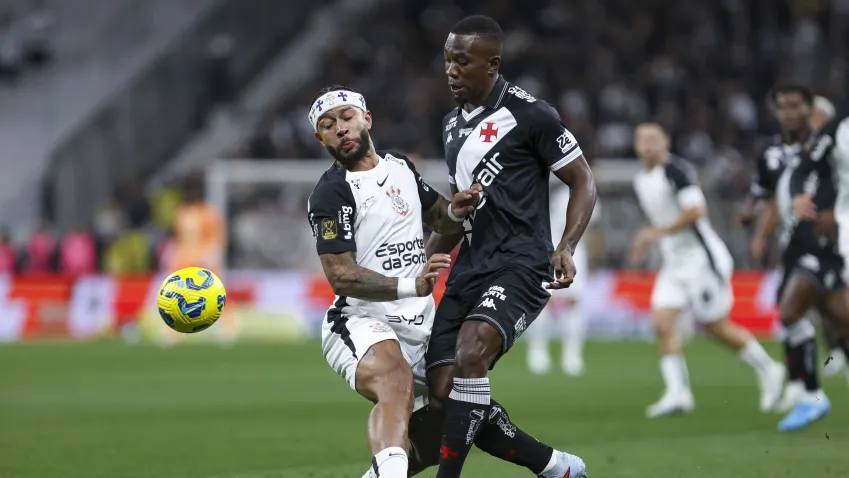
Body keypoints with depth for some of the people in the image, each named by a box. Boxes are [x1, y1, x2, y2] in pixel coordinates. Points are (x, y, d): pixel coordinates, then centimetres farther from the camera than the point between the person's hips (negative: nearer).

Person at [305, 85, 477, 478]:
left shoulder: (400, 168, 13)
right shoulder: (331, 193, -9)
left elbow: (439, 218, 30)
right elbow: (341, 277, -17)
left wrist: (456, 211, 4)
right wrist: (412, 286, -30)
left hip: (420, 324, 8)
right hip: (363, 323, -8)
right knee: (398, 382, -38)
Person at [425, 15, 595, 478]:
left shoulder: (529, 114, -5)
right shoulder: (453, 125, 17)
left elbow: (583, 182, -2)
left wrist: (565, 248, -16)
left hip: (520, 265, -8)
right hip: (469, 268, 8)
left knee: (470, 348, -32)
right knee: (444, 394, -4)